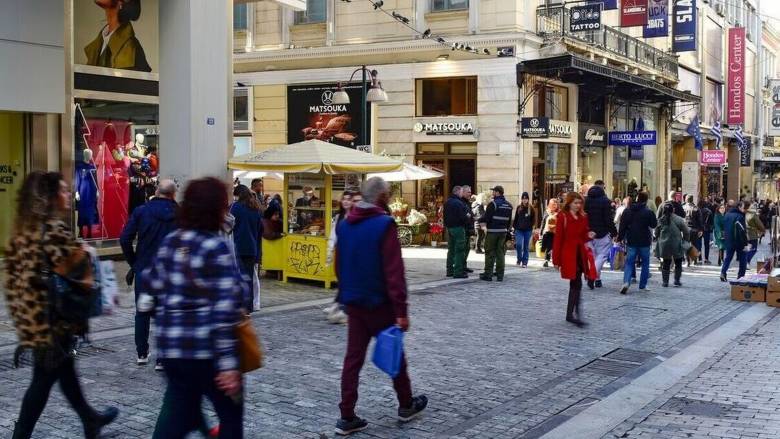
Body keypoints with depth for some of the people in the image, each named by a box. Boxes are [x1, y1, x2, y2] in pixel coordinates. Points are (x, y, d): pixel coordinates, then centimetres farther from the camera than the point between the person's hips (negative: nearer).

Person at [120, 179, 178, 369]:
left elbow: (125, 239, -7)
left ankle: (142, 354, 22)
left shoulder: (141, 211, -3)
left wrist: (133, 262, 5)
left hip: (144, 270, 1)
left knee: (142, 312, 16)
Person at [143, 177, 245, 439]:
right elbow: (223, 308, -20)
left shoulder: (170, 241, 7)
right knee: (231, 414, 13)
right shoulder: (215, 247, -14)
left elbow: (150, 284, 15)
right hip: (206, 349, -7)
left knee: (176, 415, 14)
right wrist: (227, 361, -22)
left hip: (170, 346, 7)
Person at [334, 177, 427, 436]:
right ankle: (406, 406, 27)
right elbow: (394, 273, -21)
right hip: (379, 303, -6)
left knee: (353, 357, 6)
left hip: (353, 302, 6)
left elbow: (339, 265, 14)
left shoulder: (345, 225, 6)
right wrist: (401, 311, -20)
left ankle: (347, 417, 5)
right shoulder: (384, 225, -17)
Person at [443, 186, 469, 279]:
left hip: (449, 228, 9)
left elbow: (445, 215, 17)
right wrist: (467, 217, -1)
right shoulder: (458, 203, -18)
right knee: (459, 250, -5)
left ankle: (449, 270, 21)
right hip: (458, 228, -9)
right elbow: (462, 217, -20)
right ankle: (458, 272, -6)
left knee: (451, 250, 16)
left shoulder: (447, 202, 12)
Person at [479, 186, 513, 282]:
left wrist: (481, 221, 5)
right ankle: (500, 275, 7)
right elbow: (509, 220, 14)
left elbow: (486, 218, -14)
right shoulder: (508, 205, 10)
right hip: (503, 232, 6)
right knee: (501, 253, 8)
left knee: (490, 253, 0)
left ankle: (488, 274, 2)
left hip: (492, 231, -6)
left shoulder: (493, 204, -13)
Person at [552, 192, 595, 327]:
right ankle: (577, 314, -15)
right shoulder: (562, 217, -7)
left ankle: (570, 314, 20)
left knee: (574, 284, 11)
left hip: (580, 253, 6)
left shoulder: (583, 217, 10)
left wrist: (589, 236, -7)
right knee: (577, 284, -14)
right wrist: (556, 259, -9)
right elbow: (558, 238, -7)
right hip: (568, 254, -6)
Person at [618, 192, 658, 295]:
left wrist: (620, 238, 7)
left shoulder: (627, 211, 0)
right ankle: (642, 285, 15)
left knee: (629, 263, 4)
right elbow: (654, 225, 2)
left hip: (631, 242, 2)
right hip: (644, 242, -2)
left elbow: (622, 226, 1)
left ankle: (626, 282, -19)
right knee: (645, 263, 14)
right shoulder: (648, 212, -10)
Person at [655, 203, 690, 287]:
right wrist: (684, 239, 13)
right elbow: (686, 232, -6)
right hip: (676, 245, -2)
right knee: (678, 263, 13)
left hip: (664, 245, 2)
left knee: (666, 264, 12)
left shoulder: (660, 220, -3)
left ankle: (665, 281, 11)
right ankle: (677, 281, 10)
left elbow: (656, 233, 7)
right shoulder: (678, 220, -10)